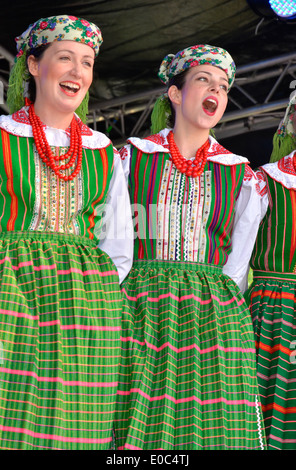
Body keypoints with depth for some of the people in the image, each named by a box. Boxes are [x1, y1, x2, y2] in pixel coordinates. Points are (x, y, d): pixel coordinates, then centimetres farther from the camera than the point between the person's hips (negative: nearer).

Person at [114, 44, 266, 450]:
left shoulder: (240, 175, 11)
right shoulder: (131, 158, 8)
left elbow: (237, 262, 8)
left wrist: (211, 300, -2)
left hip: (213, 314, 2)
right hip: (138, 311, -1)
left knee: (213, 426, -6)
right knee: (134, 424, -8)